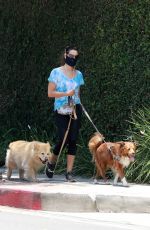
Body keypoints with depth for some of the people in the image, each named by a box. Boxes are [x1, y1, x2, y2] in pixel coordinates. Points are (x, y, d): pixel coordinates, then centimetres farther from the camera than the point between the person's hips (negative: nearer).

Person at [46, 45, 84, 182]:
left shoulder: (78, 74, 11)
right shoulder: (56, 72, -1)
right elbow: (50, 93, -4)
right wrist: (66, 94, -13)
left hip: (75, 109, 3)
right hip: (61, 111, -3)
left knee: (73, 140, -4)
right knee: (63, 139, -10)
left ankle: (69, 172, -2)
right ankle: (52, 162, 19)